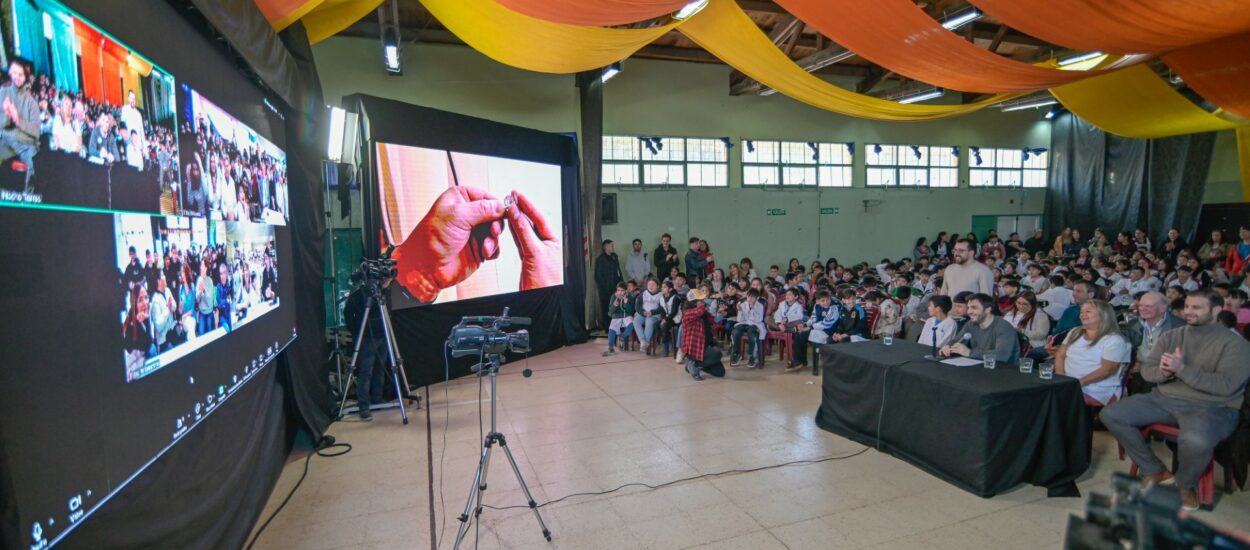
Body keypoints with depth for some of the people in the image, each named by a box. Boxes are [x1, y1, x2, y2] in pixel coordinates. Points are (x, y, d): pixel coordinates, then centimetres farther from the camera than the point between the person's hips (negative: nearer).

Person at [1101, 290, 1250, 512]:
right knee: (1111, 414, -16)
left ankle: (1185, 484, -2)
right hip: (1164, 399, 5)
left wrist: (1182, 369, -24)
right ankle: (1154, 469, 4)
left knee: (1195, 441, -39)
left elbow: (1226, 385, -15)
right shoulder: (1170, 336, 11)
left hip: (1212, 407, -5)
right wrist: (1163, 372, -16)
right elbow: (1146, 369, 8)